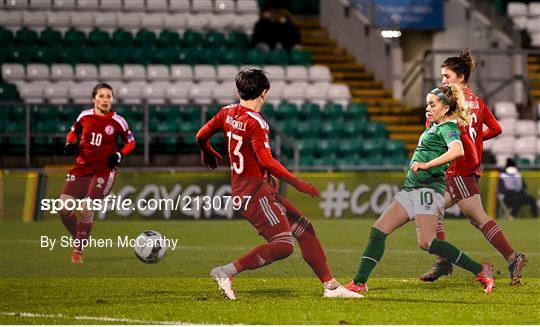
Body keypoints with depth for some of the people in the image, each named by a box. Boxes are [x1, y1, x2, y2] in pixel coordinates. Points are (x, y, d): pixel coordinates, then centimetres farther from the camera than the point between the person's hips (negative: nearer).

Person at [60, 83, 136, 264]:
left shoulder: (117, 121, -7)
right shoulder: (85, 116, 0)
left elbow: (131, 142, 5)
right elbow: (73, 132, 18)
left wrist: (119, 155, -13)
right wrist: (70, 144, -3)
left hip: (104, 170, -3)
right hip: (82, 166, 3)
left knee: (87, 209, -14)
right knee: (64, 206, -6)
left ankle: (78, 250, 2)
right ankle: (78, 239, 19)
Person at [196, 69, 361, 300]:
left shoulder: (227, 112, 7)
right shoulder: (255, 122, -17)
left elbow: (201, 136, 17)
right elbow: (266, 162, -24)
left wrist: (207, 153, 40)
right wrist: (298, 183, -17)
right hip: (254, 192, -10)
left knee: (304, 229, 12)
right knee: (283, 245, -18)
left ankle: (330, 285, 14)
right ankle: (226, 272, -16)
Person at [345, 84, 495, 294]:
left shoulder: (448, 128, -7)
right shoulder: (434, 127, 21)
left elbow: (458, 151, -27)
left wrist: (426, 165, -31)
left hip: (429, 187, -9)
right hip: (411, 188, 9)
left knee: (427, 243, -20)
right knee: (378, 230, -2)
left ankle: (480, 271, -13)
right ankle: (359, 283, -3)